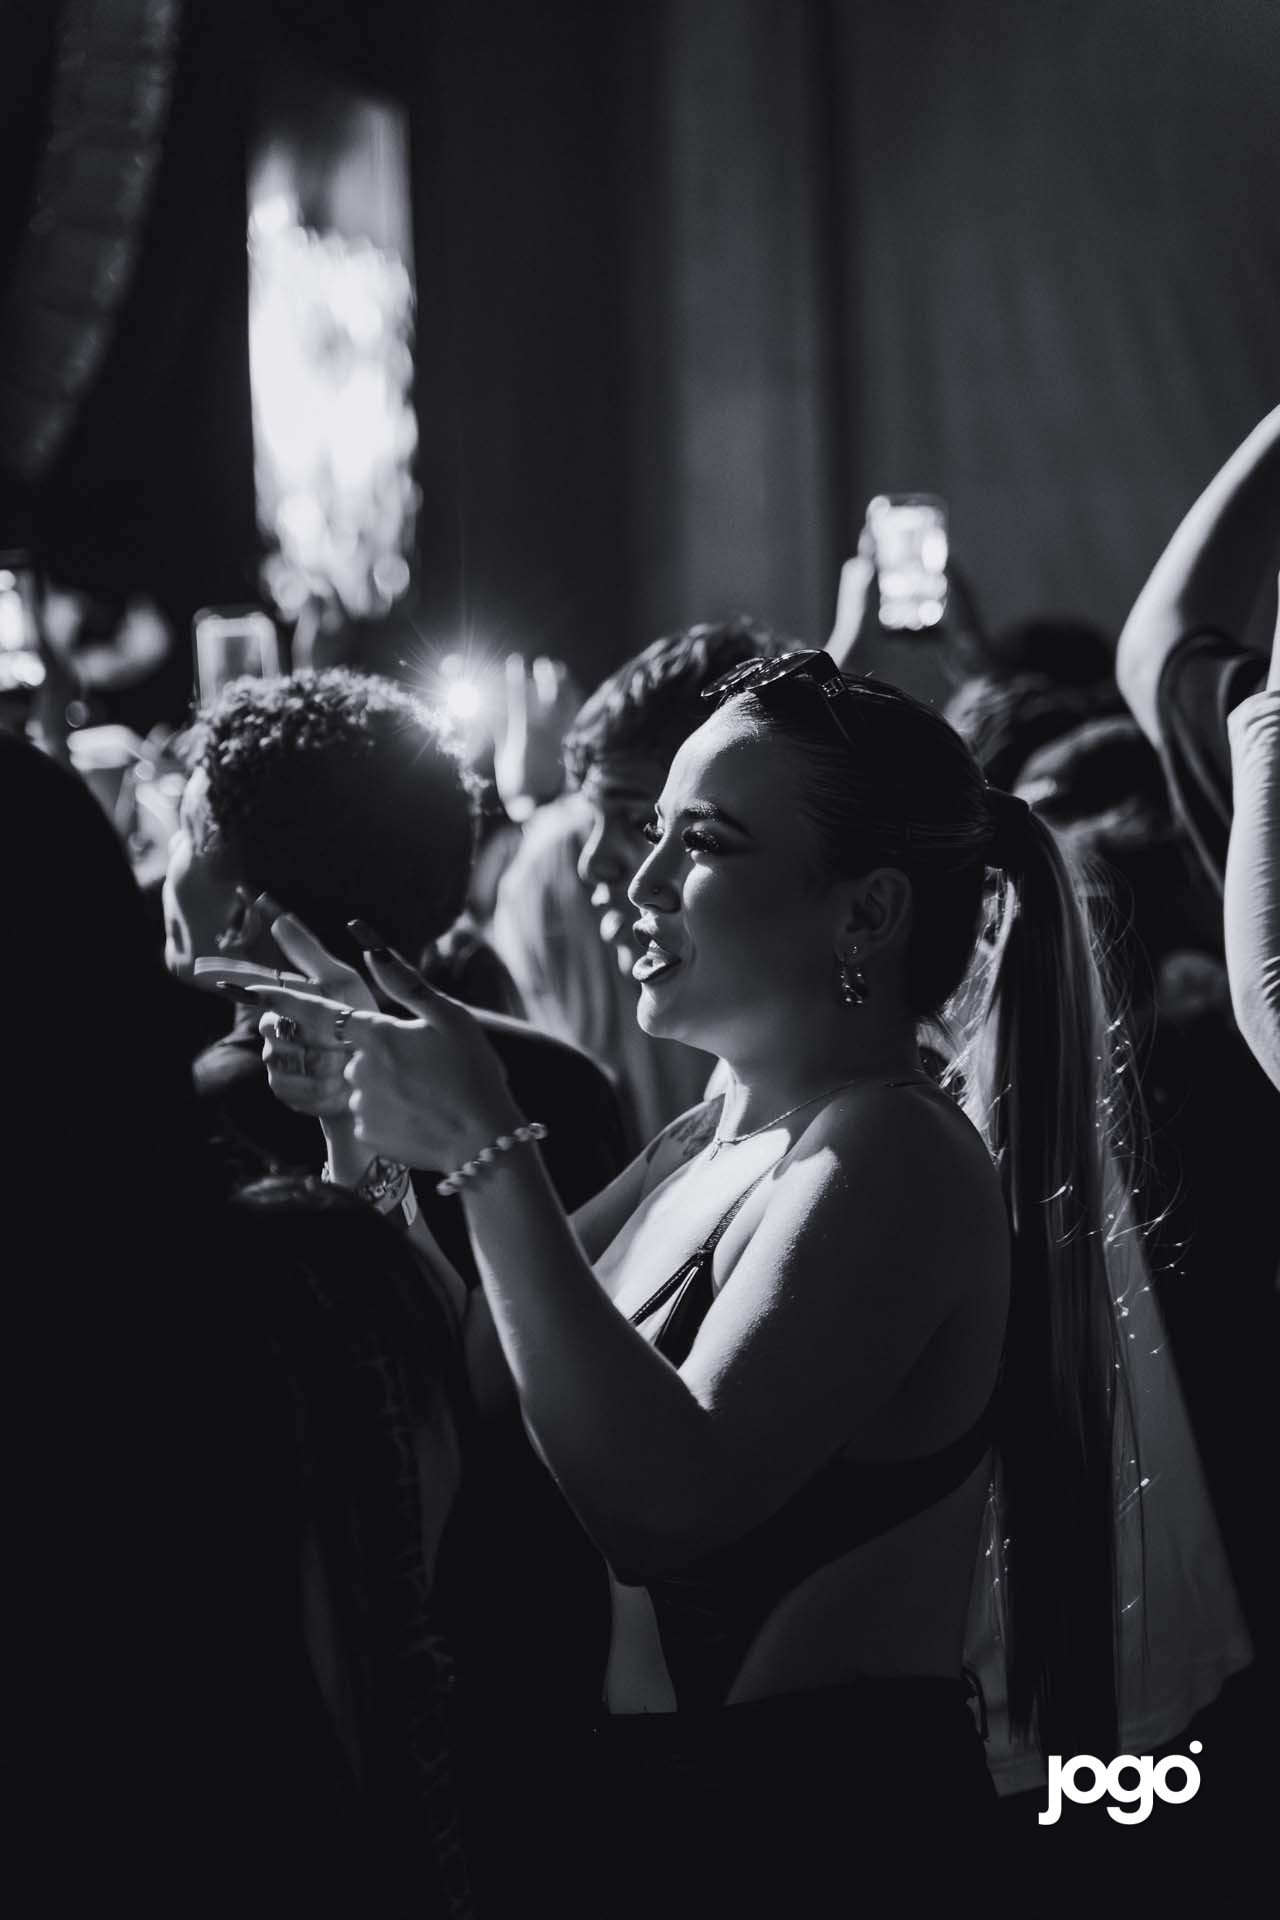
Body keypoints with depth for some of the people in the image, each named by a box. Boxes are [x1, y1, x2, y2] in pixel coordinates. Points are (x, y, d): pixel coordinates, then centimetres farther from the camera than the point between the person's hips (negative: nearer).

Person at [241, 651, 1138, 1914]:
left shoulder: (890, 1152, -17)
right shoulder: (705, 1143, 10)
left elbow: (668, 1505, -28)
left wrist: (486, 1151, -26)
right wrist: (381, 1123, -3)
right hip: (668, 1804, 8)